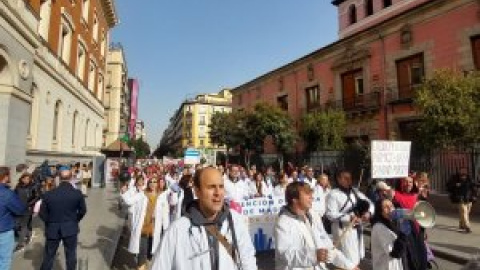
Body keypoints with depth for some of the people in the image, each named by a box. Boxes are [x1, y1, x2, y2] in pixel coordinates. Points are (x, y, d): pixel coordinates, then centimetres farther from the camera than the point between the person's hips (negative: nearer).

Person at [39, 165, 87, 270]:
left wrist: (50, 223, 15)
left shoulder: (48, 194, -12)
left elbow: (42, 213, -3)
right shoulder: (77, 194, -14)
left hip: (52, 229, 1)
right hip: (71, 229, -1)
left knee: (49, 256, 18)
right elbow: (82, 210, -3)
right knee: (71, 255, 13)